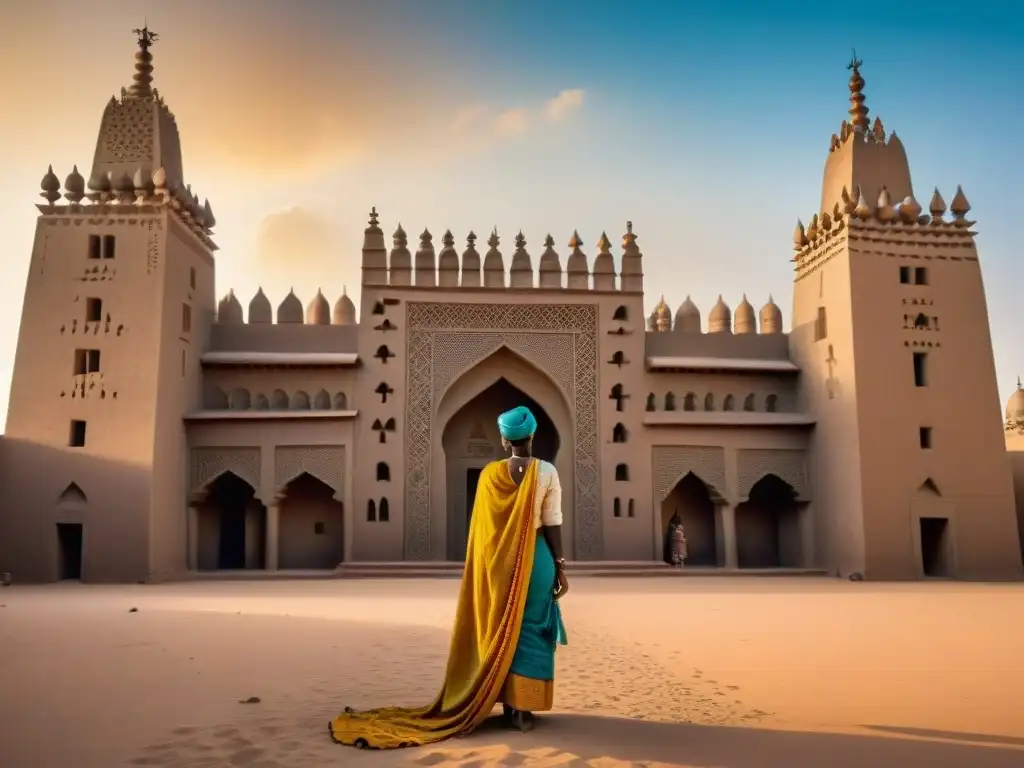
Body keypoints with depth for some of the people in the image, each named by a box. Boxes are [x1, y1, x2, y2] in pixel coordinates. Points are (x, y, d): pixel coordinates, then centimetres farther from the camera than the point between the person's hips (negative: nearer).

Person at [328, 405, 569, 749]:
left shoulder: (489, 474, -2)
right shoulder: (546, 472, -9)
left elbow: (482, 525, 3)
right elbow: (552, 524, -9)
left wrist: (486, 565, 13)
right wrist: (560, 567, -1)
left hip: (497, 561, 2)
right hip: (535, 558, -2)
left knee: (498, 631, 14)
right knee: (529, 632, 6)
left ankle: (507, 704, 19)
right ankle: (521, 709, 6)